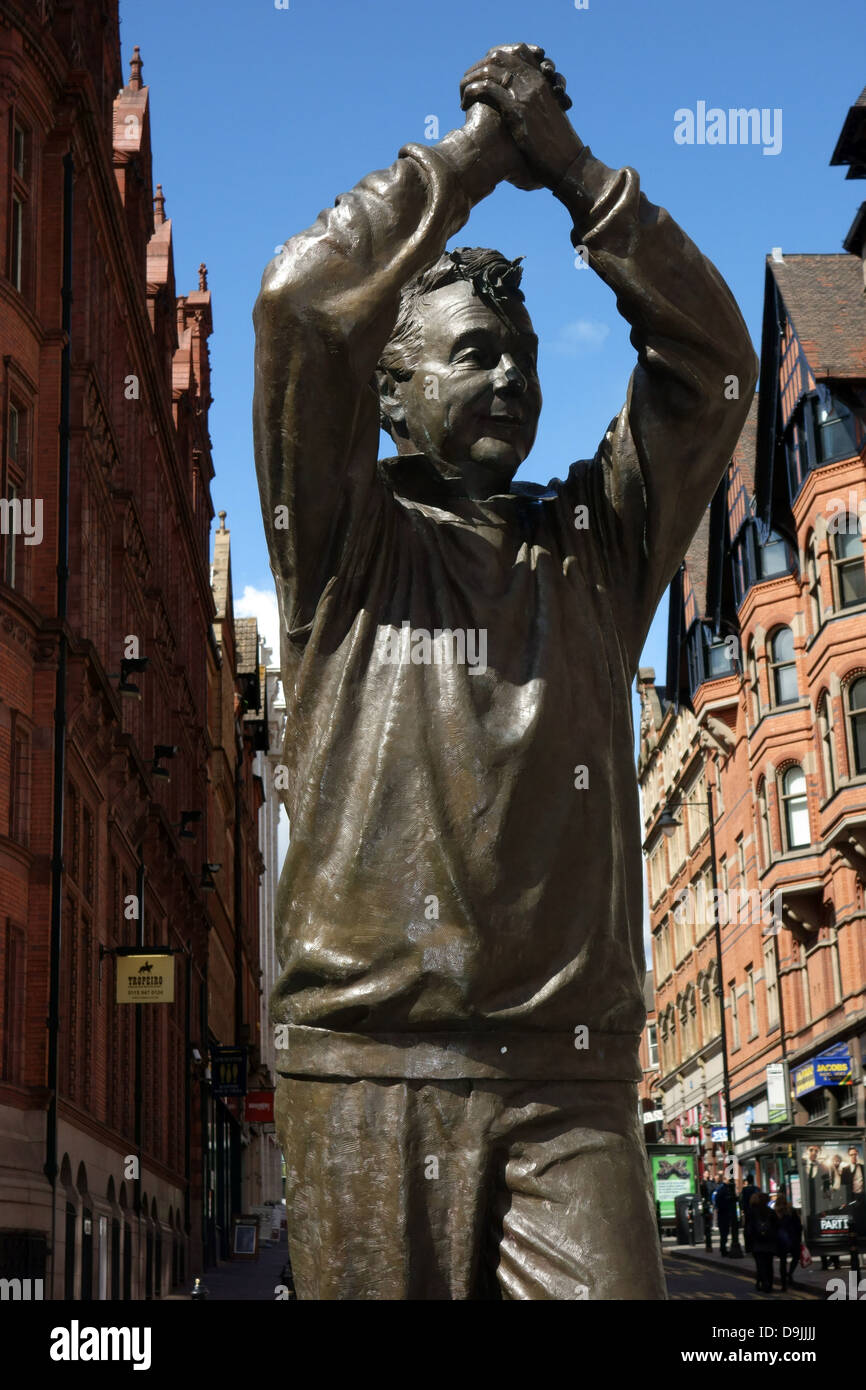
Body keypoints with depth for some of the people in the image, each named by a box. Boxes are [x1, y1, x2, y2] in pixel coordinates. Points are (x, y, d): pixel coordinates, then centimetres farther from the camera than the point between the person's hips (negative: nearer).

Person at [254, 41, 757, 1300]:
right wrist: (474, 153, 6)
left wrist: (568, 164, 6)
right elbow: (304, 301, -3)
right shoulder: (347, 542, 10)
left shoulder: (595, 547, 18)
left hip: (568, 1069, 2)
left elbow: (710, 357, 10)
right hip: (369, 1062, -2)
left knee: (610, 1292, -9)